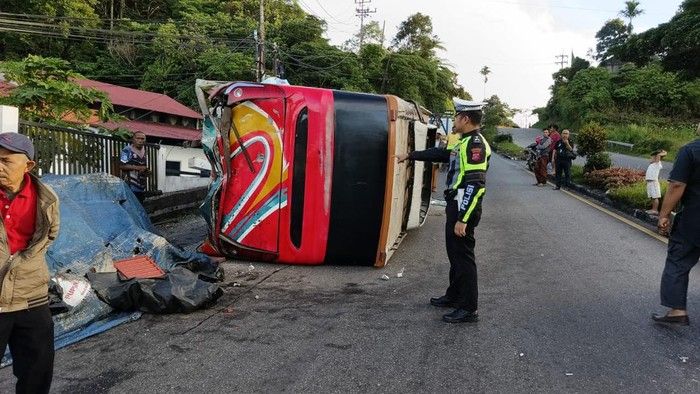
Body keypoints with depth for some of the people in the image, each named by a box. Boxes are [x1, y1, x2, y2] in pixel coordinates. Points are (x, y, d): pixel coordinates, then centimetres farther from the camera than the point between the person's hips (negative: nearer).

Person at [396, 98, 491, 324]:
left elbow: (474, 185, -24)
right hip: (455, 206, 10)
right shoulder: (465, 143, 14)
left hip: (463, 209, -10)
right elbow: (440, 154, 28)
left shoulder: (475, 144, -18)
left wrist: (463, 219, -26)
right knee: (455, 253, 19)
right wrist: (410, 156, 34)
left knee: (463, 256, -4)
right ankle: (454, 296, 34)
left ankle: (469, 309, 4)